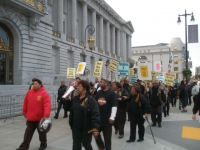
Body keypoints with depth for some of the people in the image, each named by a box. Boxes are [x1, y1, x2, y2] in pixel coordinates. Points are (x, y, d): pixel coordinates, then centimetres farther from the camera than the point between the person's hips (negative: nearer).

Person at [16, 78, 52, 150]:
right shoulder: (29, 92, 2)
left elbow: (47, 105, -24)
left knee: (42, 132, 14)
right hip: (30, 118, 4)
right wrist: (24, 112, 18)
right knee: (28, 133, 11)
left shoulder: (44, 93, -16)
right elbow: (25, 103, 13)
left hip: (40, 118, -4)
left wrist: (46, 115, -33)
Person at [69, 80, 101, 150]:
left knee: (86, 144, 14)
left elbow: (95, 115, -19)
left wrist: (95, 128, -23)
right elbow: (71, 111, 14)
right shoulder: (75, 99, 5)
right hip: (76, 127, 5)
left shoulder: (91, 100, -15)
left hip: (86, 128, -5)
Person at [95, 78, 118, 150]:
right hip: (98, 117, 6)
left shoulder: (111, 93, -10)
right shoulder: (98, 92, 9)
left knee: (107, 137, 7)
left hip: (107, 119, -6)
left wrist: (112, 117, -22)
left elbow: (114, 106, -16)